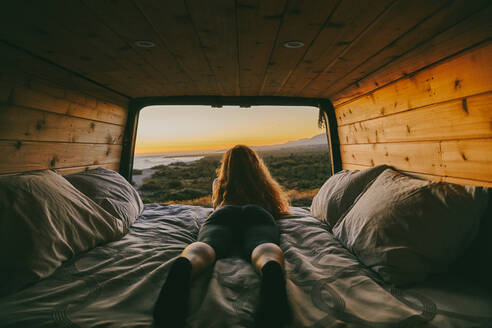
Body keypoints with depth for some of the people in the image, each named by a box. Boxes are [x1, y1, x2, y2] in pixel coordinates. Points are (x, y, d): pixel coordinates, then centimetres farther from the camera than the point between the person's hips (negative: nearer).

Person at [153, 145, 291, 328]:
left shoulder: (218, 183, 40)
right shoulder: (267, 184, 40)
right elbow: (282, 210, 53)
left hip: (223, 213, 1)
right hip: (258, 213, 0)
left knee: (206, 245, -26)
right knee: (263, 246, -29)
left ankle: (183, 267, -61)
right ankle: (272, 271, -64)